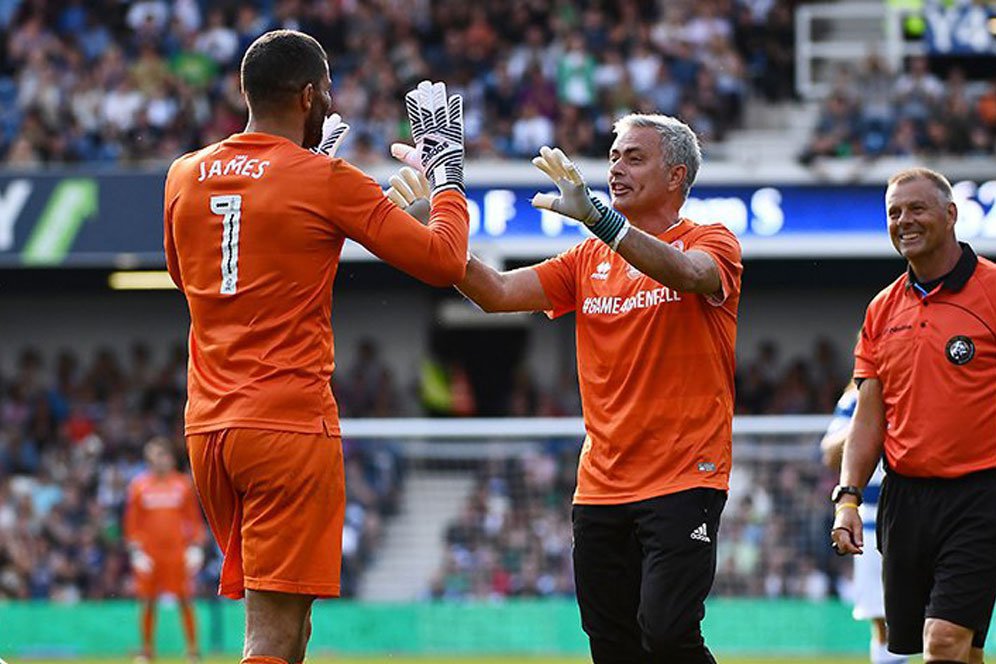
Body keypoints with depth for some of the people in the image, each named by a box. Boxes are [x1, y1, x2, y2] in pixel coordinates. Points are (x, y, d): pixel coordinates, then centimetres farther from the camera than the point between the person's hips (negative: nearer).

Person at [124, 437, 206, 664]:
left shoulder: (183, 484, 6)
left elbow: (194, 518, 8)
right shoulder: (139, 486, 4)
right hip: (149, 551, 0)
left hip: (177, 551, 0)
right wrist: (136, 551, -3)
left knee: (185, 601, -3)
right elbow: (132, 522, 5)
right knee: (148, 601, 1)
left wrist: (196, 547, 0)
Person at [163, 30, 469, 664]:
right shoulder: (328, 182, -8)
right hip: (290, 425, -7)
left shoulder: (186, 177, 9)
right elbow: (444, 261, -5)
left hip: (207, 424, 7)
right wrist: (447, 170, 13)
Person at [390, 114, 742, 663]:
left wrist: (595, 216, -36)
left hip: (683, 479, -5)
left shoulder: (712, 242, 0)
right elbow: (497, 293, 8)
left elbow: (690, 273, -24)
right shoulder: (590, 261, 16)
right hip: (600, 487, 5)